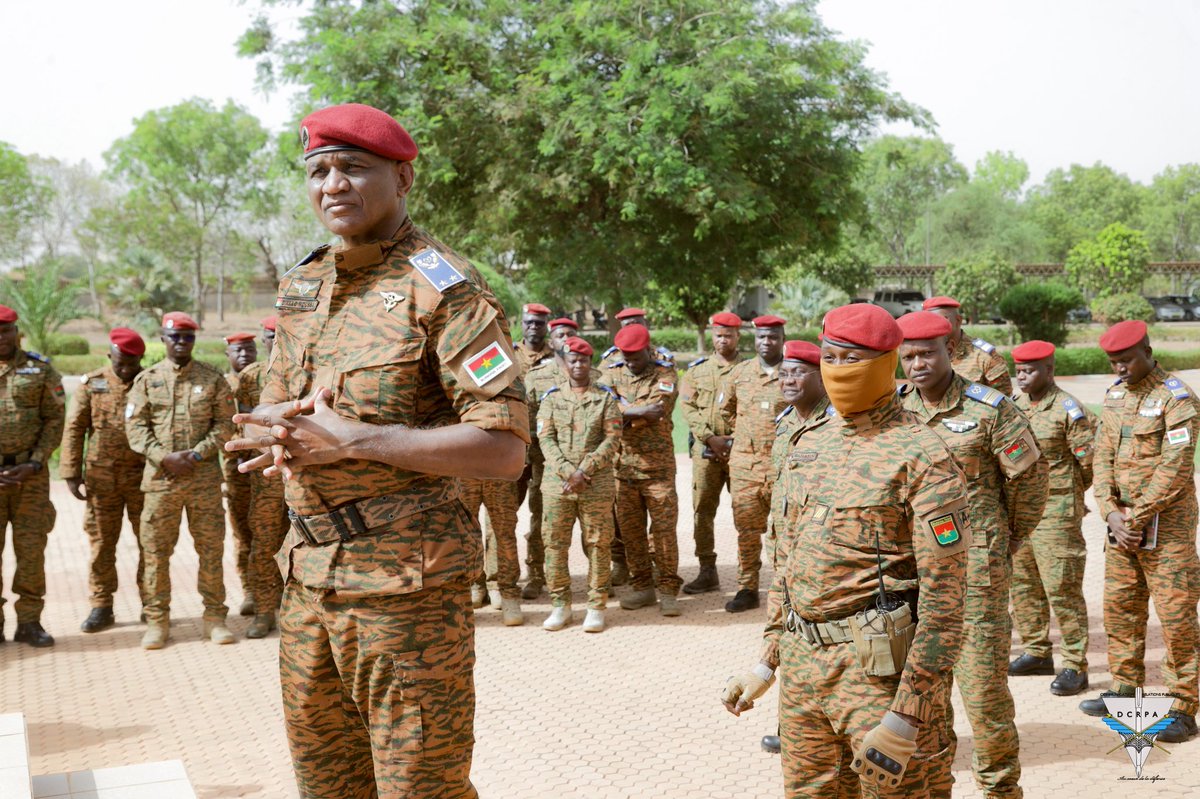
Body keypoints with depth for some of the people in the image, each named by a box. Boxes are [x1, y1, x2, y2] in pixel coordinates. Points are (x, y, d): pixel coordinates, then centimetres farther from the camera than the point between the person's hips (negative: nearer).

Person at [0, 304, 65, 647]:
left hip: (30, 472, 0)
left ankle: (29, 622, 11)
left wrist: (34, 464, -10)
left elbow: (54, 420, 2)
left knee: (31, 547, 1)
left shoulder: (41, 370, 4)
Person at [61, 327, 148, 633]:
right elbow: (74, 429, 2)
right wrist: (71, 473, -4)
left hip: (143, 474, -1)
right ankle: (101, 607, 14)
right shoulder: (91, 384, 4)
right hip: (101, 477, 1)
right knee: (101, 542, 5)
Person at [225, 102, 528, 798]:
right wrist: (285, 436, -4)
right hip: (309, 576, 8)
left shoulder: (444, 288, -12)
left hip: (406, 581, -7)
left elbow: (504, 450, -19)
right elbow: (271, 409, 22)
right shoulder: (302, 288, 12)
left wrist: (349, 439, -21)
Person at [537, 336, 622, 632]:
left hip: (597, 484, -1)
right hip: (557, 483, 2)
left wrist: (583, 471, -12)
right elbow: (546, 439, 1)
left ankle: (596, 607, 9)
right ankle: (560, 605, 14)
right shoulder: (552, 398, 10)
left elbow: (612, 440, -2)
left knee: (597, 545, 1)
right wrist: (567, 472, -13)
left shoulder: (606, 399, 6)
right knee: (555, 544, 3)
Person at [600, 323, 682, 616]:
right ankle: (642, 587, 20)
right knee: (630, 530, 8)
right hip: (623, 466, 3)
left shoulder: (664, 374, -1)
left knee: (664, 530, -2)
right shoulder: (612, 374, 6)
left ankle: (668, 590, 6)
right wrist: (639, 411, -20)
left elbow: (658, 409, -18)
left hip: (658, 467, -3)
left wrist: (623, 411, -13)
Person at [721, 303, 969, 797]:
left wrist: (907, 715, -19)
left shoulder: (922, 459, -12)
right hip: (801, 662, 7)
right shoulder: (811, 446, 11)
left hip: (875, 668, -7)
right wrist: (768, 662, 16)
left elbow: (944, 595, -16)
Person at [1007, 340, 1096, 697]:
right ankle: (1036, 652, 28)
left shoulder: (1068, 410, -12)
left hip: (1056, 513, -7)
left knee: (1062, 587, -5)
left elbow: (1090, 462, -8)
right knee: (1023, 583, 14)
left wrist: (1065, 492, 4)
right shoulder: (1014, 404, 8)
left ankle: (1076, 667, 3)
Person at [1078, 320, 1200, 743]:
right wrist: (1111, 513, -6)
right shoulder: (1114, 394, 10)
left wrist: (1137, 517, -15)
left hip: (1165, 525, -7)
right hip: (1122, 522, 7)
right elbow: (1103, 456, 7)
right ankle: (1125, 689, 26)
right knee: (1119, 608, 13)